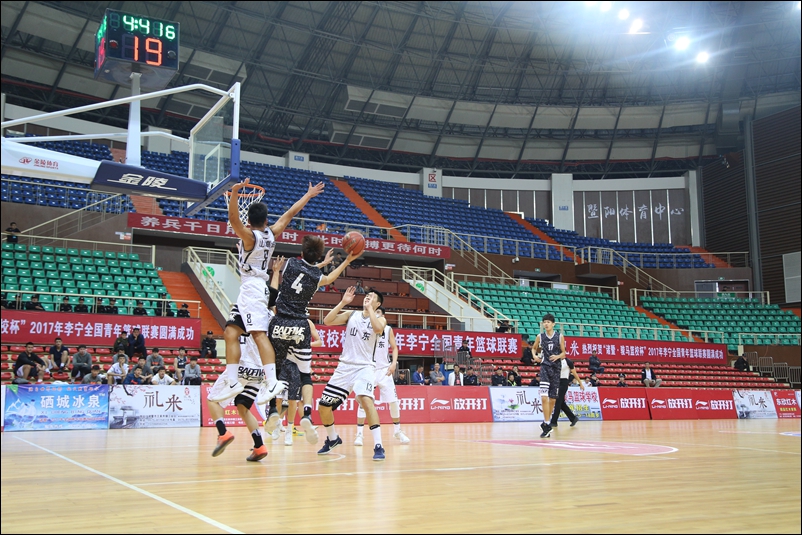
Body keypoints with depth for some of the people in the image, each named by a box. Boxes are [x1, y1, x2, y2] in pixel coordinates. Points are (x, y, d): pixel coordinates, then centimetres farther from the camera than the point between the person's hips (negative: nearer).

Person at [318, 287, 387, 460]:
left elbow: (378, 328, -24)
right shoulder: (352, 315, 8)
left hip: (365, 367, -4)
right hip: (345, 366, 4)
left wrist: (369, 307, -16)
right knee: (324, 405, 5)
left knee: (366, 400, -31)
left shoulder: (380, 319, 1)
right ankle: (332, 439, 31)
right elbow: (327, 321, -3)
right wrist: (343, 303, -9)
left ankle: (378, 446, -27)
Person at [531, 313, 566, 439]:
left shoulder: (560, 336, 2)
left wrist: (558, 356, -16)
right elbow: (534, 348, 19)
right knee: (544, 397, -16)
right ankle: (546, 425, -17)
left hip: (556, 368, 1)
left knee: (552, 399, 7)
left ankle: (546, 423, 23)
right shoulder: (540, 337, 3)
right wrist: (535, 356, -1)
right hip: (544, 367, -1)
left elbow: (563, 353, 5)